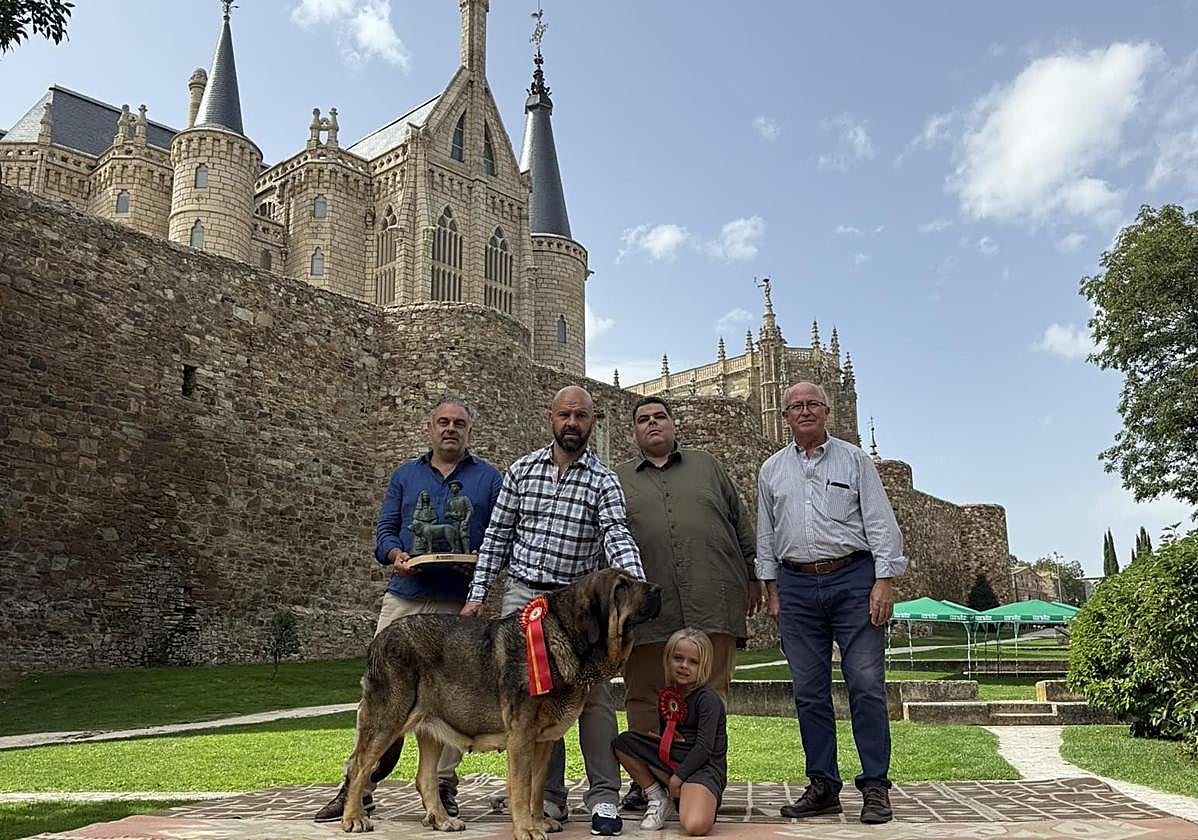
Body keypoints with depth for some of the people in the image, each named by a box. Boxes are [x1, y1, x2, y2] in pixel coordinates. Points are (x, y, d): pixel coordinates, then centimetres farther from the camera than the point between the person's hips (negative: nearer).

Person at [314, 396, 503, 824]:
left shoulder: (489, 478, 10)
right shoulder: (405, 475, 16)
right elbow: (384, 530, 11)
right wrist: (396, 555, -10)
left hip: (460, 605, -1)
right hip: (404, 596, 2)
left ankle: (443, 785, 13)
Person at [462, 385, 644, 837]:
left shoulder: (603, 481, -1)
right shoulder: (521, 470, 6)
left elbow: (616, 537, -15)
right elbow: (496, 537, 9)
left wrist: (636, 584, -33)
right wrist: (477, 593, 4)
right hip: (523, 595, 2)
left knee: (592, 693, -5)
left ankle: (604, 796, 5)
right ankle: (549, 794, 14)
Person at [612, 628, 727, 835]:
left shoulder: (707, 698, -11)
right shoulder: (669, 694, 10)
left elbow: (704, 747, -15)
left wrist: (677, 777, -12)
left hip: (704, 765, -7)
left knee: (695, 826, -33)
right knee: (622, 742, -5)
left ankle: (704, 800, 3)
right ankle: (658, 798, 2)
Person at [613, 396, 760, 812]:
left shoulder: (706, 466, 18)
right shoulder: (618, 480, 16)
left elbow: (740, 523, 18)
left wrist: (752, 576, 12)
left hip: (712, 603, 0)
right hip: (648, 608, 0)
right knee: (644, 696, 2)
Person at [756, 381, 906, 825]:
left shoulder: (854, 460, 7)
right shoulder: (771, 470, 15)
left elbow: (880, 522, 2)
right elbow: (766, 535, 17)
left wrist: (884, 580, -7)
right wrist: (771, 589, 11)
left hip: (853, 579, -3)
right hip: (797, 586, 3)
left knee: (866, 684, -6)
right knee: (809, 691, 4)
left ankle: (875, 786, 4)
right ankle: (823, 786, 13)